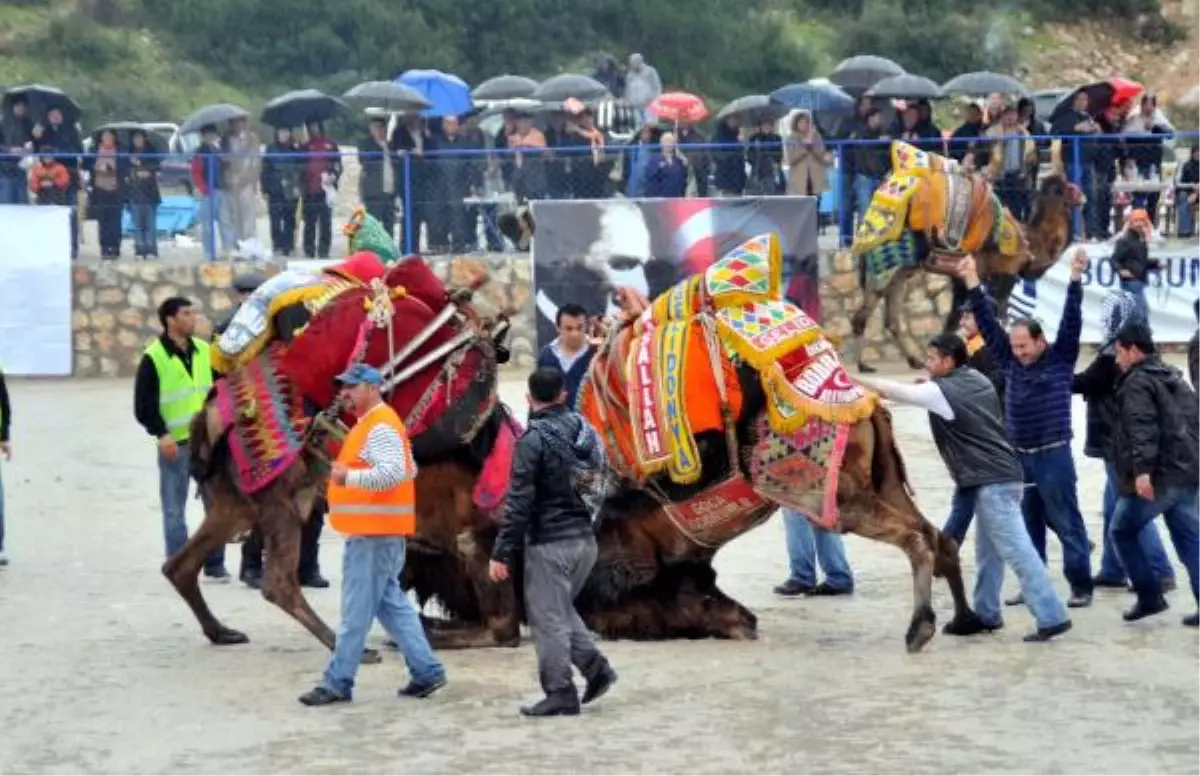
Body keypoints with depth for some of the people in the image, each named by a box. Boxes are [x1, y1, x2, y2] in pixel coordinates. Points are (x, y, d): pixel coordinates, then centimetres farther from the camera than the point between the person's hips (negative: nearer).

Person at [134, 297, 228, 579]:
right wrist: (160, 434, -17)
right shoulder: (154, 357, -6)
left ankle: (214, 563, 16)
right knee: (174, 508, 1)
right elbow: (143, 404, -7)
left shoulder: (205, 351, 8)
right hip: (174, 443, -4)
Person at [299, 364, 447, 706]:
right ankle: (426, 670, 16)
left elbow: (394, 472, -28)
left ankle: (337, 683, -1)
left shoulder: (380, 427, -15)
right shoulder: (372, 423, 18)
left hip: (374, 533, -11)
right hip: (375, 531, 11)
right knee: (390, 603, 14)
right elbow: (408, 470, 25)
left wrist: (349, 477, -27)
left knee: (357, 611, -5)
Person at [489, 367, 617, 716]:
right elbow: (600, 482, 15)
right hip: (585, 539, 7)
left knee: (548, 618, 1)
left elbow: (519, 502, -16)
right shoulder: (586, 431, 7)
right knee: (561, 609, 22)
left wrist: (502, 553, -13)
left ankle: (560, 695, 3)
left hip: (550, 543, -7)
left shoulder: (534, 440, -13)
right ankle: (595, 666, 10)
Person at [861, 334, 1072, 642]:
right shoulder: (976, 380, 13)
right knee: (988, 551, 15)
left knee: (1016, 551, -10)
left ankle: (1052, 617, -11)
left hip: (993, 481, -9)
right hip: (998, 476, 9)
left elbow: (896, 391, -6)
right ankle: (985, 614, 22)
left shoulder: (943, 392, -11)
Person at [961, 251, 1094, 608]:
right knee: (1028, 525, 11)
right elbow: (988, 324, 8)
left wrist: (1075, 278, -20)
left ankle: (1081, 585, 2)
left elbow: (1072, 319, -11)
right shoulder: (1011, 361, 8)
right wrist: (972, 283, 5)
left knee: (1066, 523, -2)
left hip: (1052, 456, -5)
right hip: (1019, 457, 5)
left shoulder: (1060, 359, -2)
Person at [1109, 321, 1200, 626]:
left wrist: (1142, 469, -31)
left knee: (1122, 531, 9)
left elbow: (1142, 429, -23)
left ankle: (1150, 596, 6)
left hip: (1157, 476, -8)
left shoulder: (1137, 382, -9)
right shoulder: (1175, 378, 19)